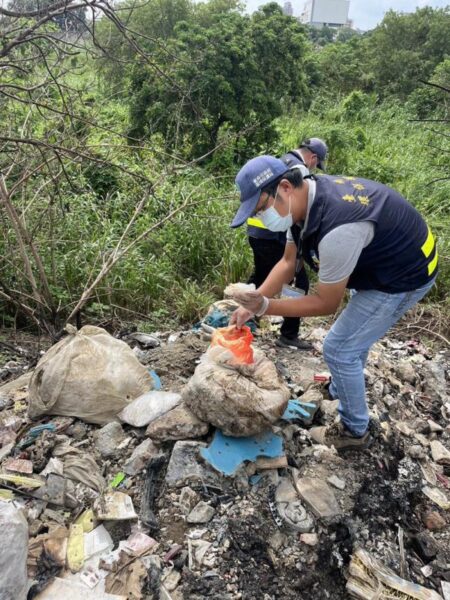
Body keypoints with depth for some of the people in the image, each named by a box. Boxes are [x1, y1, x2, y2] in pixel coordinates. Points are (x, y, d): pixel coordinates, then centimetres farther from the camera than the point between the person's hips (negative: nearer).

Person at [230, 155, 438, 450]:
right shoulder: (304, 198, -11)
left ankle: (354, 430, 16)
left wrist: (265, 306, -29)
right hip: (382, 262, 9)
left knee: (339, 348, -5)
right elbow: (288, 262, -4)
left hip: (405, 275, -9)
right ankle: (341, 392, 50)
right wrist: (251, 304, -13)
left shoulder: (337, 227, -39)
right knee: (353, 336, 26)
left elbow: (326, 303, -26)